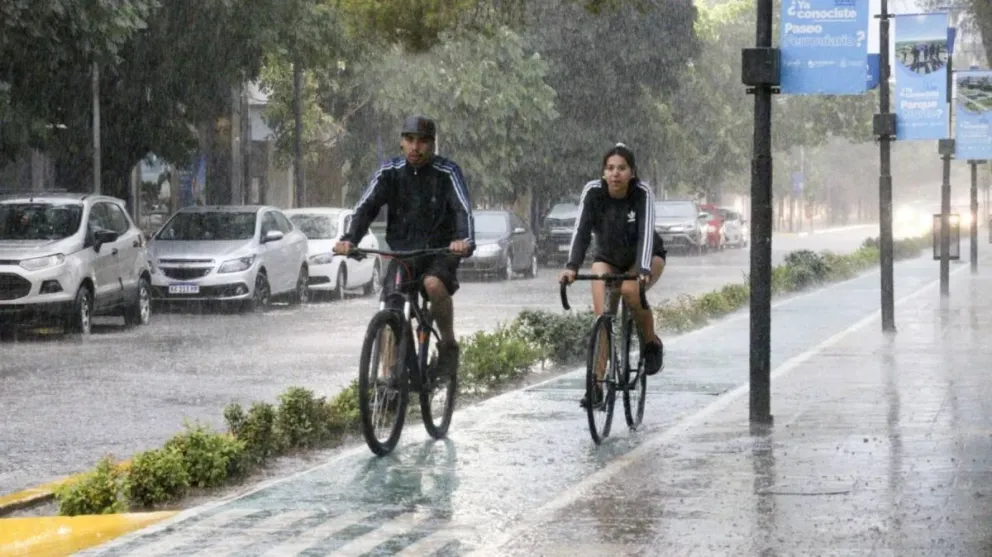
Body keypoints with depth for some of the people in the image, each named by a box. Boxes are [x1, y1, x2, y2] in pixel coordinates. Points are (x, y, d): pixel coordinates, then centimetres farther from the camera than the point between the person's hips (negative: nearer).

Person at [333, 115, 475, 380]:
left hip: (440, 251, -3)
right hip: (402, 251, 3)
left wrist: (465, 240, -41)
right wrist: (349, 239, -30)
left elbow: (463, 209, -20)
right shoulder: (389, 172, -1)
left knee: (434, 283, -33)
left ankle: (448, 345, -13)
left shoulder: (447, 172, -8)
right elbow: (366, 207, -11)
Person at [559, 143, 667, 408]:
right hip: (608, 257, 2)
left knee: (631, 290, -32)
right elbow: (581, 230, -31)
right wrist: (572, 266, -46)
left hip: (646, 256, -2)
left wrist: (643, 271, -53)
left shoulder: (642, 193, -27)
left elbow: (646, 233, -38)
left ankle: (652, 343, -7)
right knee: (602, 316, -15)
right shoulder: (593, 192, -22)